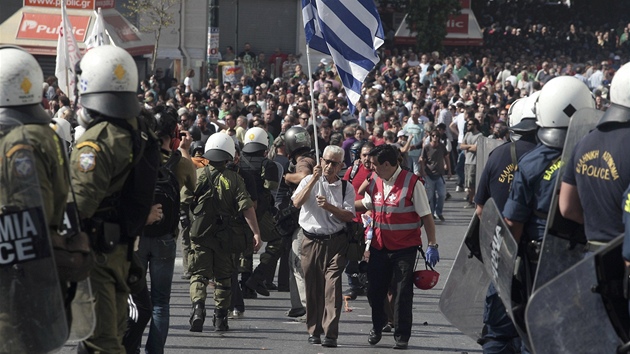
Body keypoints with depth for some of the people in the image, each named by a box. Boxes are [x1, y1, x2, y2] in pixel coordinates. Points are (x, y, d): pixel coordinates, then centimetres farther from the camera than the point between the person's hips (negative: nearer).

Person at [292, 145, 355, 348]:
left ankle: (331, 334, -14)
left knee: (332, 286, -11)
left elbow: (349, 216, -2)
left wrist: (329, 207, -16)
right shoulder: (309, 181, 6)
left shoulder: (346, 187, 7)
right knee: (313, 287, 6)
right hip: (311, 240, 1)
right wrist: (315, 179, -15)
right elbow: (297, 202, -11)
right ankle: (314, 330, 17)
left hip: (335, 242, -1)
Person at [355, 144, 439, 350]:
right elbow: (365, 205, 24)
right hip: (379, 246, 5)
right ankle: (377, 325, 36)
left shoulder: (412, 183, -14)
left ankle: (402, 337, 14)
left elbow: (426, 216, -11)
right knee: (375, 290, 12)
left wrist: (432, 245, -14)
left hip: (405, 248, -5)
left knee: (403, 294, 1)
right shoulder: (375, 183, 5)